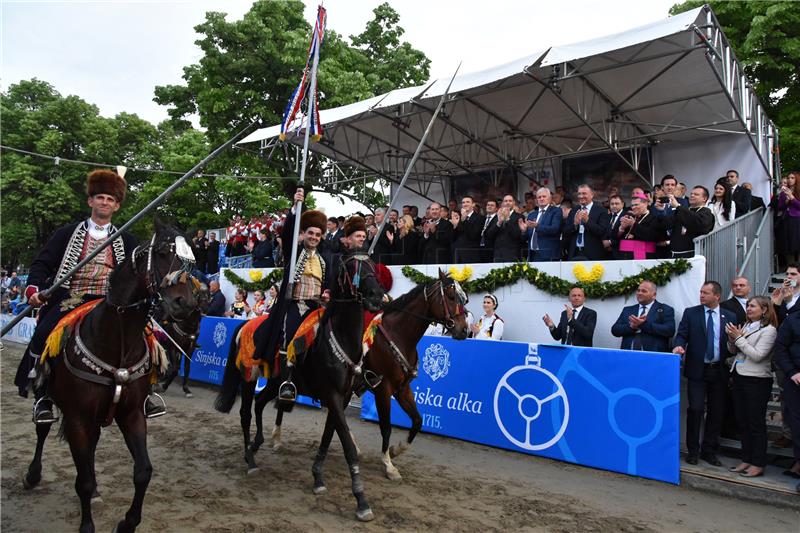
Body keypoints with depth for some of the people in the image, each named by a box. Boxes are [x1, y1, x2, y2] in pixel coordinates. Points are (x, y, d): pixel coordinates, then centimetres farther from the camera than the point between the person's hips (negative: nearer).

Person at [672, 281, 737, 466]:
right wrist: (679, 346, -22)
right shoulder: (690, 313, 3)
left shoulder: (730, 317, 5)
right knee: (696, 409, -5)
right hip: (697, 369, -2)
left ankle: (709, 451, 22)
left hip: (719, 371, 2)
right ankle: (693, 450, 9)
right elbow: (682, 335, -1)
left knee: (716, 412, 8)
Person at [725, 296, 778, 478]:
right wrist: (732, 339, -5)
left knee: (756, 423, 1)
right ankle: (746, 460, 24)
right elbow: (733, 351, 13)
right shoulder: (745, 326, 10)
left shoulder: (769, 330, -9)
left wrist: (739, 338, -15)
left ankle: (758, 464, 11)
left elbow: (757, 355, -17)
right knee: (742, 421, 13)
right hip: (739, 377, 7)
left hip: (757, 381, -7)